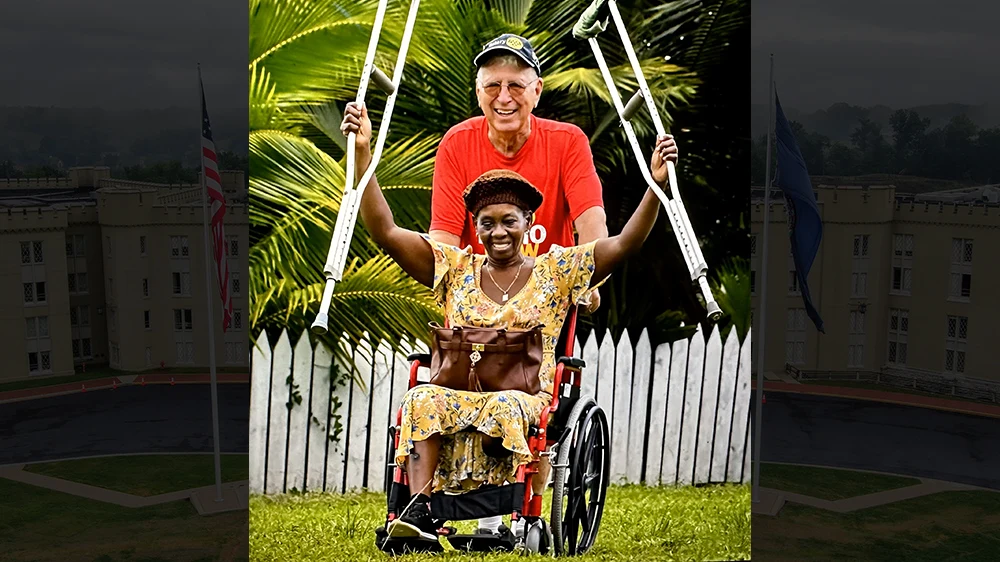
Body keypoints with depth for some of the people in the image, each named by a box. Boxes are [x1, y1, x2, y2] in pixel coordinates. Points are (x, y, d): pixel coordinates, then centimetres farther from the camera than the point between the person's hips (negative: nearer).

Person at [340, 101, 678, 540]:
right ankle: (419, 508, -37)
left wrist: (656, 185, -17)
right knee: (422, 401, -31)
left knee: (503, 408, -37)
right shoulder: (456, 269, 12)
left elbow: (623, 245, -2)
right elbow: (385, 232, 5)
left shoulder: (555, 270, 10)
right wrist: (363, 154, -3)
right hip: (457, 389, 2)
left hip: (526, 399, -1)